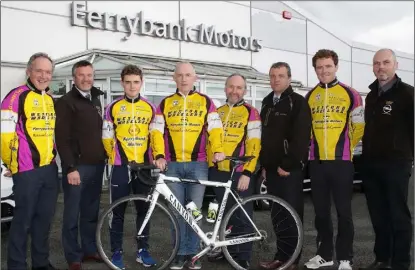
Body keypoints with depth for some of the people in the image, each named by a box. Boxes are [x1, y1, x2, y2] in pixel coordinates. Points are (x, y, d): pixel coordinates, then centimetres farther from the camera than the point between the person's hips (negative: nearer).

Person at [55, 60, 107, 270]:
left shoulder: (96, 100, 16)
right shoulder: (66, 102, -6)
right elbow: (62, 138, -12)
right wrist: (70, 167, -18)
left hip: (96, 165, 6)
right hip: (77, 166, -6)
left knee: (91, 212, 13)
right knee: (73, 214, 1)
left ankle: (90, 249, 24)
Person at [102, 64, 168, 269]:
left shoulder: (150, 109, 6)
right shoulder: (113, 108, 1)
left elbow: (156, 134, 0)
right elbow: (107, 138, 5)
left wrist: (159, 156, -16)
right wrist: (117, 159, 9)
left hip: (144, 166, 2)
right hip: (121, 167, -2)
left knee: (144, 209, 9)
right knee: (118, 212, 5)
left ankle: (143, 250, 21)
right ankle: (116, 252, 16)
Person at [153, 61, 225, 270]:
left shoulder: (205, 102, 7)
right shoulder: (165, 104, 10)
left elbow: (215, 128, 0)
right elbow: (157, 132, 3)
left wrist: (218, 150, -18)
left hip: (198, 164, -1)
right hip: (173, 164, 1)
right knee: (177, 211, 6)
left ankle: (193, 252, 15)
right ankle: (181, 253, 17)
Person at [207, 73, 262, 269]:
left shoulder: (250, 113, -2)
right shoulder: (217, 112, 15)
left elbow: (254, 145, -9)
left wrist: (247, 173, -16)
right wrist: (210, 167, 13)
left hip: (239, 173, -5)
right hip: (218, 172, 5)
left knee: (242, 217, 1)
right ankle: (228, 250, 29)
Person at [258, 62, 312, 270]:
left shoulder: (298, 102, -6)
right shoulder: (267, 103, 17)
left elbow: (301, 137, -15)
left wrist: (288, 165, -17)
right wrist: (264, 164, 15)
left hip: (290, 169, -7)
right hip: (271, 168, 7)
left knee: (291, 214, -2)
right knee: (277, 214, 10)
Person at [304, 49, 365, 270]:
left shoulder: (350, 94, -2)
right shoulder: (309, 96, 8)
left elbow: (359, 126, 4)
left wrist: (345, 147, 8)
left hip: (341, 161, -3)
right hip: (317, 161, 4)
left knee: (343, 211, 1)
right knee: (321, 211, 11)